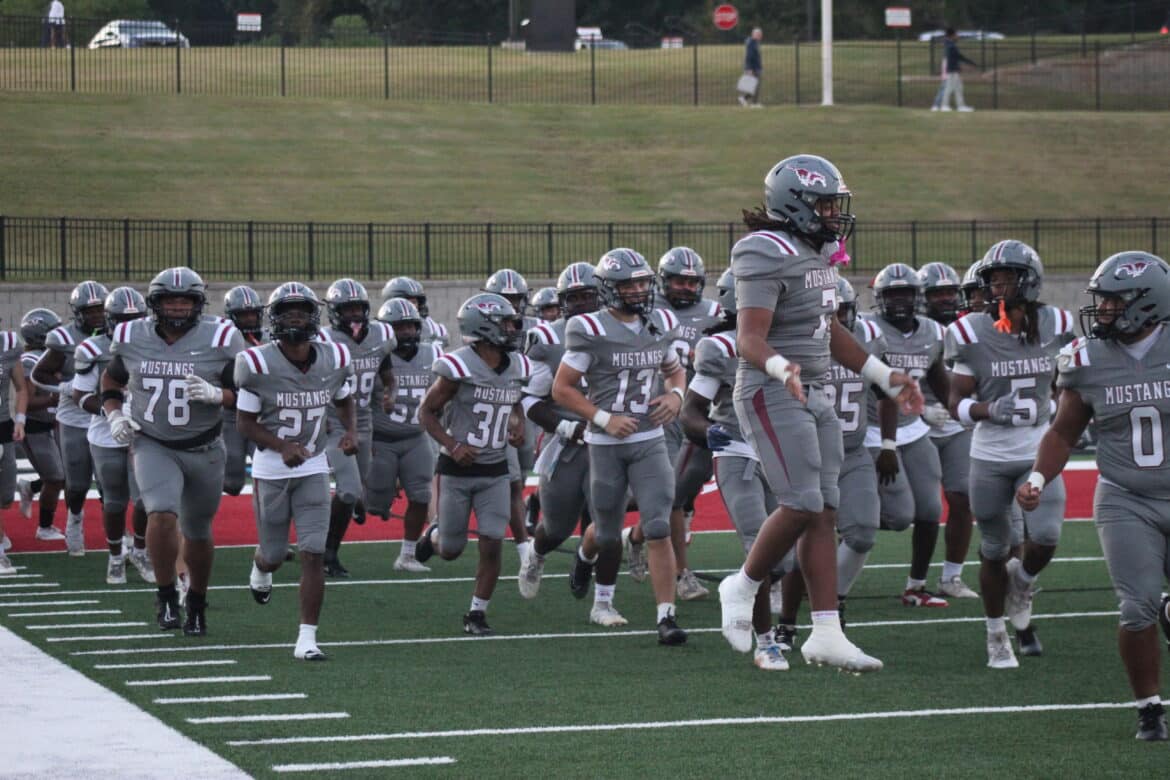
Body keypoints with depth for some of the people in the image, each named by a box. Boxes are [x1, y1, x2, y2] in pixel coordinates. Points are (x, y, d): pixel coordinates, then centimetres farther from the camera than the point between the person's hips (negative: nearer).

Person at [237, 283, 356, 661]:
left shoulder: (334, 360, -5)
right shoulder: (258, 365, -15)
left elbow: (345, 401, 15)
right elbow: (245, 422, -8)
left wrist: (351, 431, -6)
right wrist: (283, 446, -23)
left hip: (313, 469, 2)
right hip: (270, 470, -2)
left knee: (314, 554, -8)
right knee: (274, 554, 11)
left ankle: (307, 638, -2)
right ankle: (260, 568, 50)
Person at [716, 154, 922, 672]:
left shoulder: (819, 255, 14)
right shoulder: (767, 256, -15)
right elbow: (750, 339, -23)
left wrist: (886, 378, 24)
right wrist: (780, 368, -43)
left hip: (815, 396, 9)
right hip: (773, 395, -9)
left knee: (825, 512, 4)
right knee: (802, 505, -15)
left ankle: (826, 634, 3)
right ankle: (742, 589, 8)